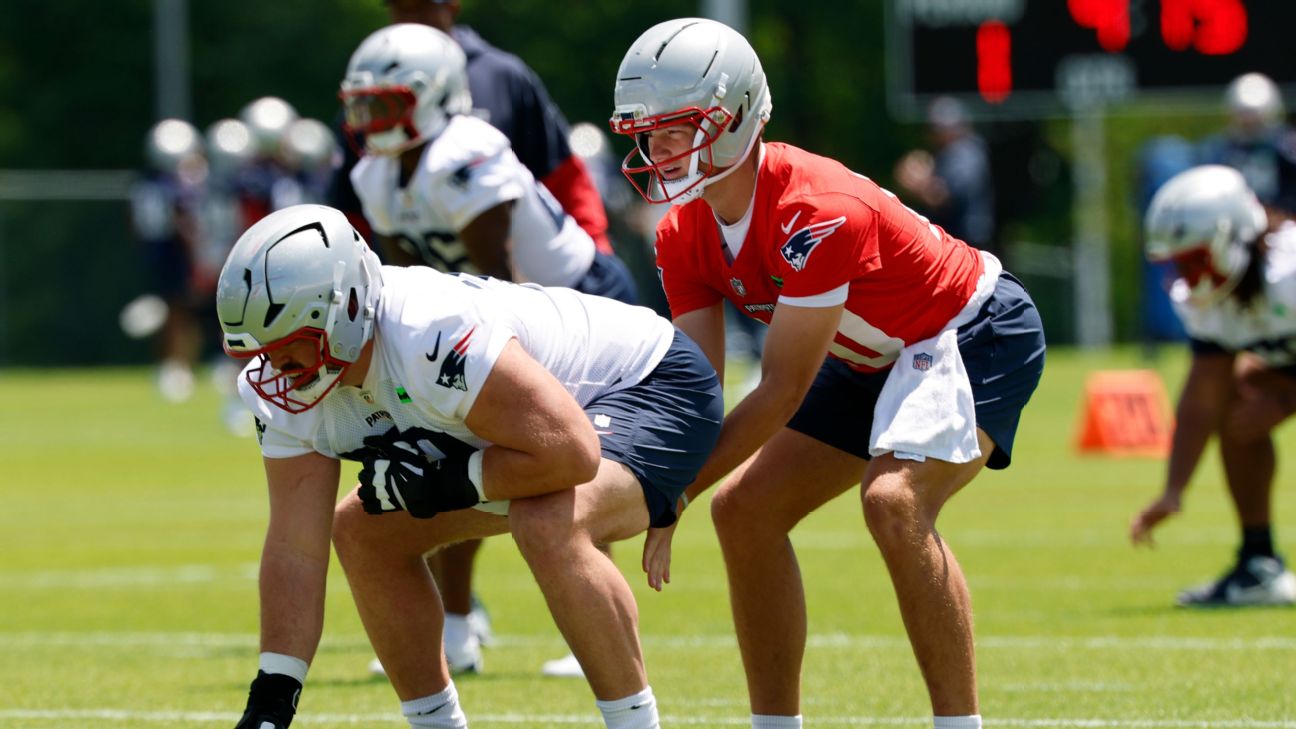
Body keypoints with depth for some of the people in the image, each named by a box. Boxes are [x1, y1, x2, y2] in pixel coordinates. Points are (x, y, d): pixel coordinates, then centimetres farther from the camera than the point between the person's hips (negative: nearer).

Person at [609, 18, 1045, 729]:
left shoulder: (817, 213, -34)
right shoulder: (685, 236, -8)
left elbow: (782, 393, -29)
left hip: (977, 332, -9)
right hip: (878, 360, 9)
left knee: (894, 502, -31)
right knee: (745, 510, 2)